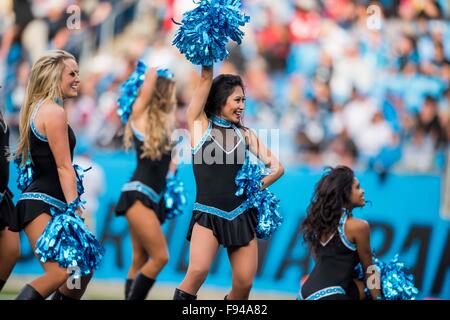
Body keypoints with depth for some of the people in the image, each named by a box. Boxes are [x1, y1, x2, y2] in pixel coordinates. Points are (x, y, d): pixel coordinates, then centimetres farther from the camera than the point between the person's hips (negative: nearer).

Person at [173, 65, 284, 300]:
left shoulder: (244, 134, 11)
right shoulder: (199, 124, 2)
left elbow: (277, 167, 9)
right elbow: (205, 79, -4)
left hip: (241, 216, 4)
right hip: (208, 214, -4)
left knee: (244, 284, -2)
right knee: (198, 271, -27)